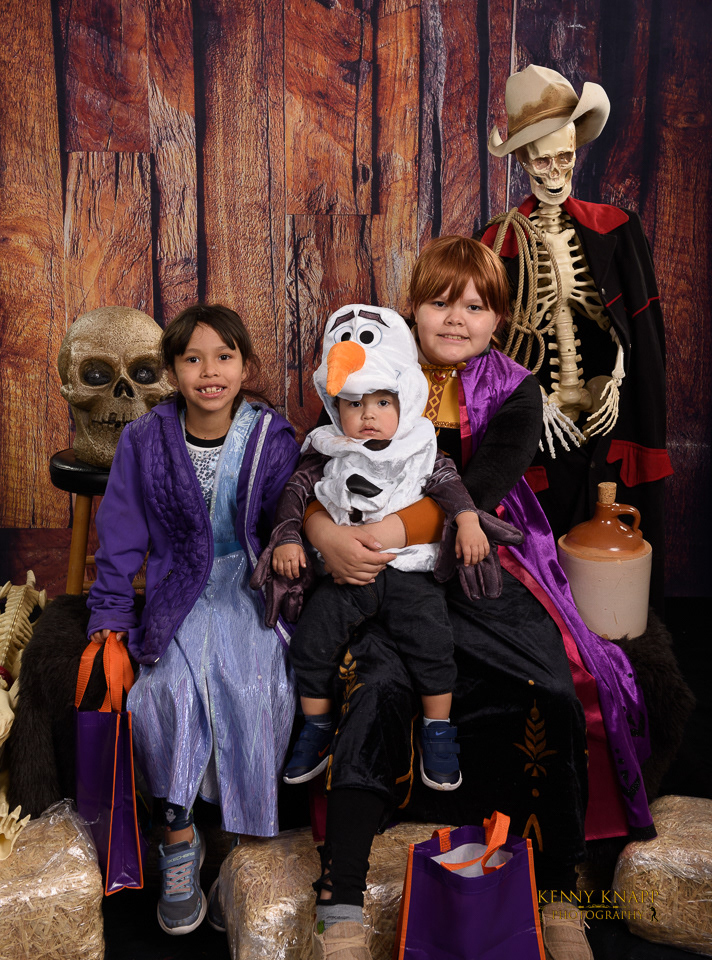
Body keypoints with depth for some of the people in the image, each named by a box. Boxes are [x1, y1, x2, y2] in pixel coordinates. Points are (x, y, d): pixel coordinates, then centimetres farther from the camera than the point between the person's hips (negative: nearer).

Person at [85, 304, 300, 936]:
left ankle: (240, 840, -8)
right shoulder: (145, 440, 2)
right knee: (174, 683, -26)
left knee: (250, 682, -26)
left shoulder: (272, 439, 0)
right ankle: (179, 840, -8)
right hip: (179, 588, 1)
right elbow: (121, 534, 7)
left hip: (252, 583, 0)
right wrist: (110, 612, 2)